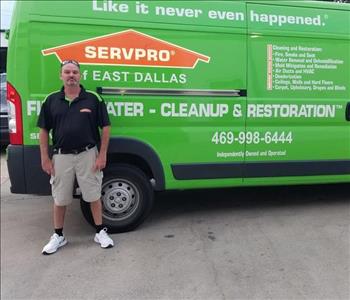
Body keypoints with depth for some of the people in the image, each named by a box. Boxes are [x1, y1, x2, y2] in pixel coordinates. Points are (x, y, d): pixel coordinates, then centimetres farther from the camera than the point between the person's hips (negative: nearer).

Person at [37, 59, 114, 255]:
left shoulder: (93, 99, -3)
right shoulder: (51, 100, 3)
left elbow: (105, 127, -2)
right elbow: (44, 131, 6)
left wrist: (102, 155, -7)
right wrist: (45, 158, 1)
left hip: (88, 154, -2)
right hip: (61, 156, 2)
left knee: (94, 196, 8)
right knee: (60, 199, 13)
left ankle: (101, 232, 24)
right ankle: (58, 236, 30)